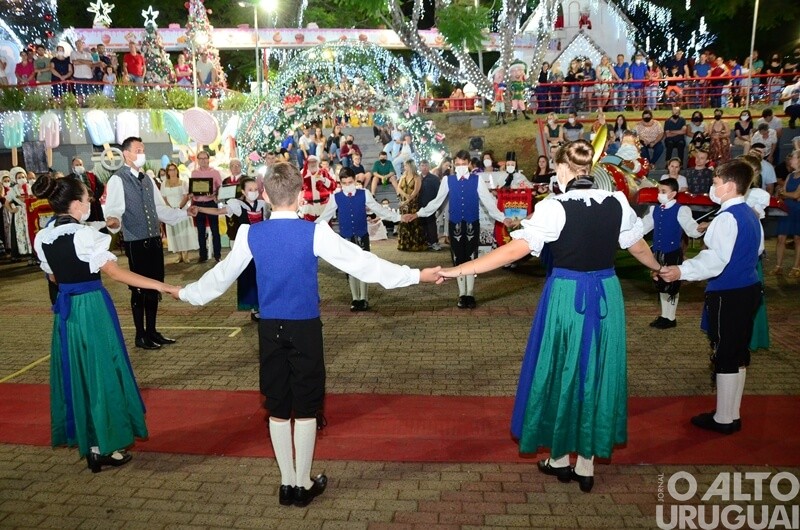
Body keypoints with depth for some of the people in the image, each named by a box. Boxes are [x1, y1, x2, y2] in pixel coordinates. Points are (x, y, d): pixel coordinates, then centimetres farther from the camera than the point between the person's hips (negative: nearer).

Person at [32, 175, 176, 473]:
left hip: (65, 308, 7)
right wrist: (158, 285, -21)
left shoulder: (42, 238, 4)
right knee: (101, 372, 4)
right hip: (92, 307, -7)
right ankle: (108, 447, 13)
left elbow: (54, 276, 14)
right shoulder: (84, 235, -17)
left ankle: (87, 442, 27)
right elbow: (114, 272, -21)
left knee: (76, 372, 16)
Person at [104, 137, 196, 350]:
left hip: (154, 240, 7)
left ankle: (152, 331, 26)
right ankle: (141, 336, 15)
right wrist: (113, 221, -40)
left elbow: (160, 209, 20)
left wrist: (185, 212, 15)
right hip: (136, 243, -7)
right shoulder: (118, 180, -9)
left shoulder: (147, 179, 15)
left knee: (155, 287, 13)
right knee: (139, 288, 2)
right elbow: (113, 210, -19)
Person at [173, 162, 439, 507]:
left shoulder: (251, 234, -3)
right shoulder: (315, 232, -13)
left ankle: (287, 483, 25)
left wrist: (186, 294, 27)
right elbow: (361, 263, -12)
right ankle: (303, 484, 21)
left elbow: (222, 275, 8)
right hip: (305, 328, -3)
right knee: (305, 407, 9)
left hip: (270, 329, 3)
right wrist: (415, 275, -7)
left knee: (277, 407, 13)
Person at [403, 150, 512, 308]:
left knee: (471, 259, 6)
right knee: (458, 260, 8)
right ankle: (462, 295, 20)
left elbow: (488, 201, 0)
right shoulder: (448, 180, 2)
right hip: (455, 225, 1)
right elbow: (437, 201, 5)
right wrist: (417, 214, 0)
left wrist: (502, 218, -7)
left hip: (472, 225, -1)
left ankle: (470, 295, 19)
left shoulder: (477, 180, -1)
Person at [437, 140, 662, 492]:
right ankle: (587, 465, 26)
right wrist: (658, 268, 37)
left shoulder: (554, 207, -15)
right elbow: (638, 246, 14)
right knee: (597, 372, 14)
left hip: (567, 296, -4)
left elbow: (516, 250, -21)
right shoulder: (617, 203, 0)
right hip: (606, 295, 4)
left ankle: (560, 459, 30)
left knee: (563, 372, 13)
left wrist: (460, 270, -19)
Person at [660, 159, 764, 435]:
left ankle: (723, 419, 13)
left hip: (728, 295, -9)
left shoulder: (726, 218, -19)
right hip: (749, 288, 9)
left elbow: (715, 260, -30)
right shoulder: (751, 214, 10)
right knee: (739, 353, 16)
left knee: (725, 355, 1)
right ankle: (732, 414, 28)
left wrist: (681, 271, -38)